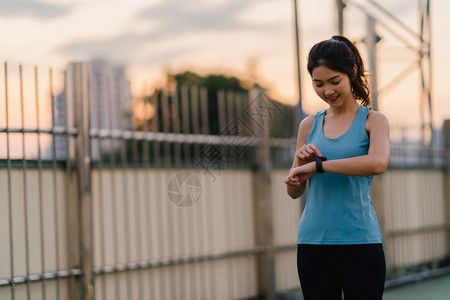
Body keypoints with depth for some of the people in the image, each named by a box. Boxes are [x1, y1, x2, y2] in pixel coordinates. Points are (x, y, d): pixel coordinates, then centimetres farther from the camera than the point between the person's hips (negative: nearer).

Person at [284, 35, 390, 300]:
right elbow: (294, 191, 14)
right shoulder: (309, 125, 12)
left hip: (360, 241, -3)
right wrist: (302, 162, -7)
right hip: (313, 243, 4)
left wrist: (318, 165, -18)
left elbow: (378, 163, -21)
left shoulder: (372, 120, 1)